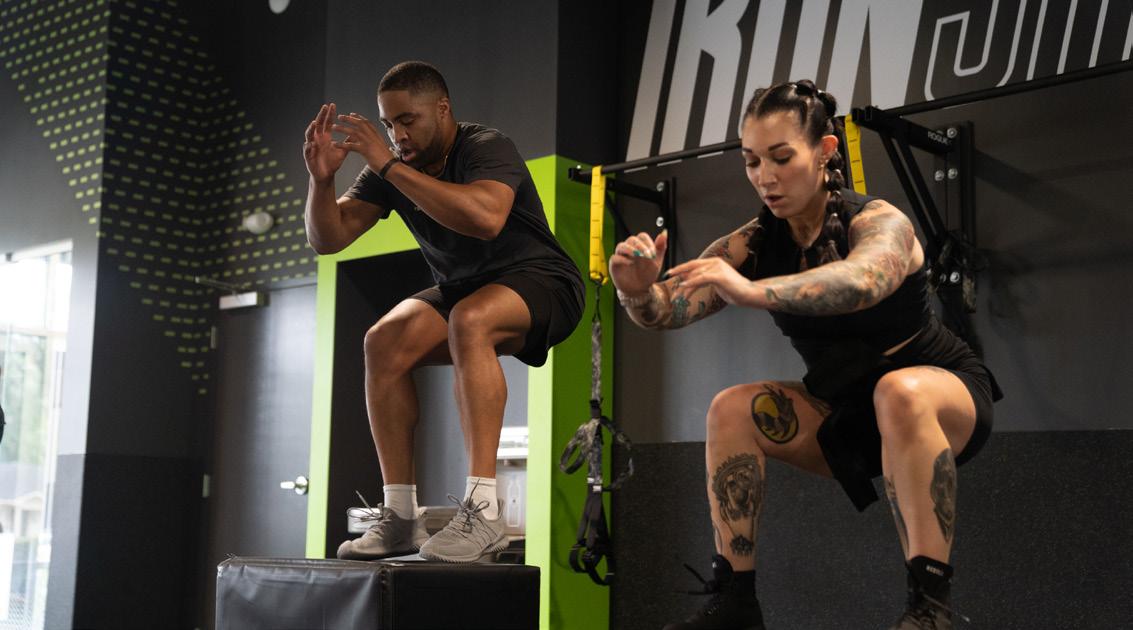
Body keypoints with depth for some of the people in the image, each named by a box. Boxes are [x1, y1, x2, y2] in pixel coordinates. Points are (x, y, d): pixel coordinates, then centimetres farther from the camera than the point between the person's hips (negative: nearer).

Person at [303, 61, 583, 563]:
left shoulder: (486, 149, -19)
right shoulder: (389, 167, 0)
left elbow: (486, 217, -41)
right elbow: (327, 239, -3)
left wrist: (389, 166, -39)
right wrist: (322, 178, -23)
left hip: (540, 285, -6)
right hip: (463, 289, 7)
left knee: (469, 320, -38)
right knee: (384, 342, -20)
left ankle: (483, 509, -39)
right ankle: (400, 516, -17)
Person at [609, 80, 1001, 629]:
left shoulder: (879, 222, -23)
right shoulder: (755, 243, -9)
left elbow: (862, 281, -48)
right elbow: (670, 309, -20)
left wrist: (753, 291, -64)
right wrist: (638, 292, -44)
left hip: (943, 395, -5)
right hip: (842, 411, 5)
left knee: (899, 391, -38)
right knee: (731, 409, -17)